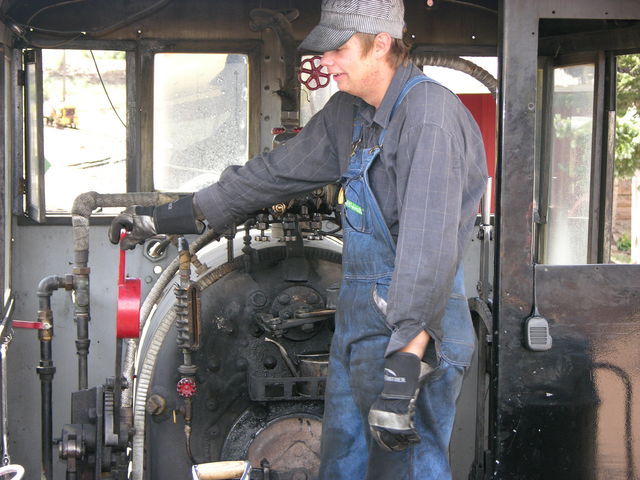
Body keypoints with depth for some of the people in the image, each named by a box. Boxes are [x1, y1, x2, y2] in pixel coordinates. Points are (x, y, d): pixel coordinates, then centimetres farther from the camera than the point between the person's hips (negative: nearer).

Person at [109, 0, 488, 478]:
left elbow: (429, 250, -27)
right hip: (358, 318, 9)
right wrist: (170, 217, 24)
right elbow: (279, 170, 20)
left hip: (413, 330, -9)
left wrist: (403, 373, -33)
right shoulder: (351, 109, 11)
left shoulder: (430, 115, -18)